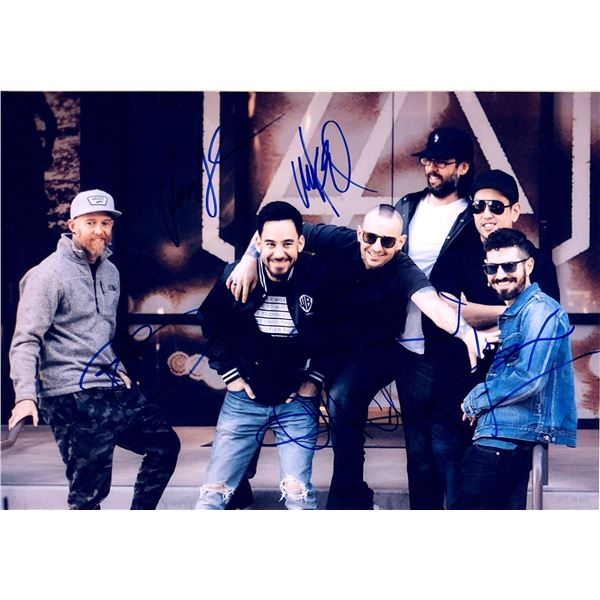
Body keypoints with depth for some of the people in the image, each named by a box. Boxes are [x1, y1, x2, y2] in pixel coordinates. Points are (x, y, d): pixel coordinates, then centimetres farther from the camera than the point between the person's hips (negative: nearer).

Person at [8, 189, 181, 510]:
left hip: (112, 388, 9)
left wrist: (117, 369, 16)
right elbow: (26, 340, -16)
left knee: (164, 443, 15)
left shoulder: (110, 272, 15)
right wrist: (26, 396, -28)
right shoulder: (50, 274, -10)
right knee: (89, 489, -7)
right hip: (73, 398, -8)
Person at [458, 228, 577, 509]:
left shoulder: (540, 310, -11)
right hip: (501, 435, 10)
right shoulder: (513, 313, 22)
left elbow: (529, 380, -20)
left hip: (506, 438, -10)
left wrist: (473, 402, -7)